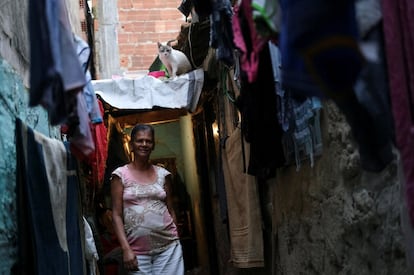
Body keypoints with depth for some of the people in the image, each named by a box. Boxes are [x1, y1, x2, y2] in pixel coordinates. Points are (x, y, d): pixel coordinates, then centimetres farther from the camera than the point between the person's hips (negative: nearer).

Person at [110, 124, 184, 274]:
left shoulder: (163, 174, 9)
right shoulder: (120, 174, 1)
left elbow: (170, 211, 13)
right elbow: (117, 215, -2)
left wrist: (176, 240, 10)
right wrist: (126, 249, -10)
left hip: (168, 246, 2)